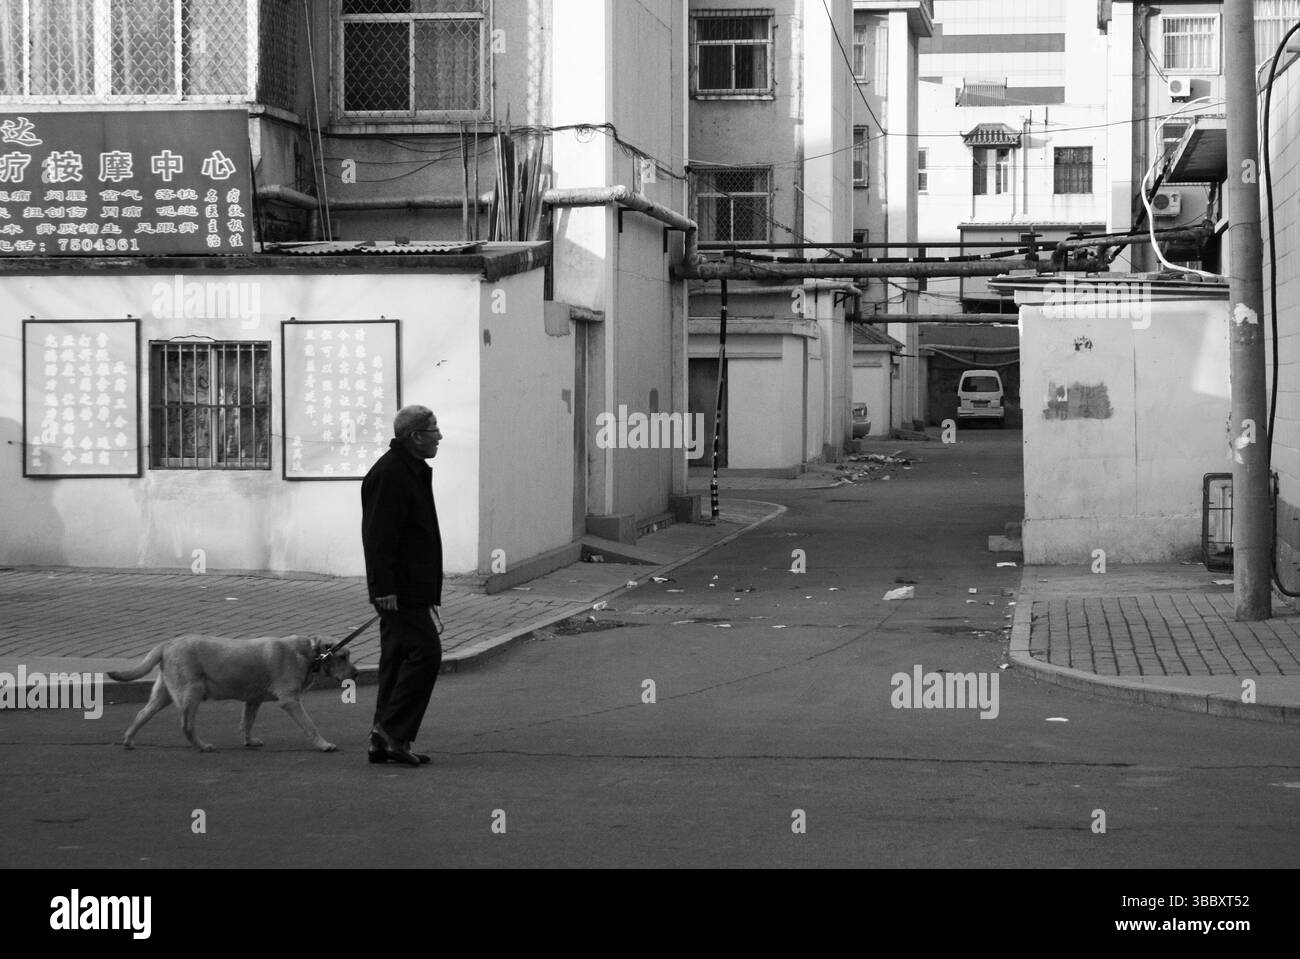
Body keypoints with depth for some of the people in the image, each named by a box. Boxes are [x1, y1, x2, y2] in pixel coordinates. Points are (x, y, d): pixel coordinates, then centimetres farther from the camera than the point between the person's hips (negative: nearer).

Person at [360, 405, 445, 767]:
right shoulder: (388, 474, -16)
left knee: (399, 659, 11)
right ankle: (393, 731, -8)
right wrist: (385, 588, -25)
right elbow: (379, 537, -21)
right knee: (425, 651, -12)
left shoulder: (412, 470, 18)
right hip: (400, 589, -11)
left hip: (410, 588, 11)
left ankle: (385, 742, 14)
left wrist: (429, 592, 25)